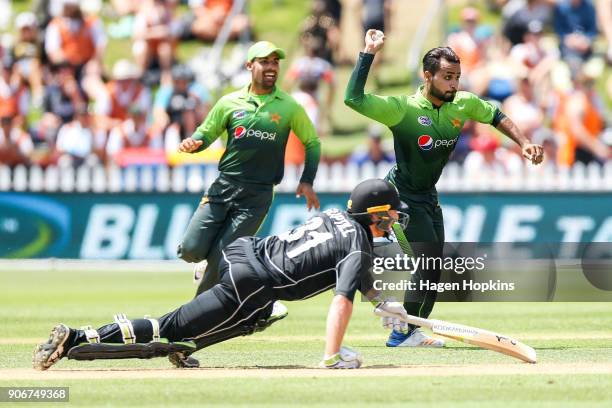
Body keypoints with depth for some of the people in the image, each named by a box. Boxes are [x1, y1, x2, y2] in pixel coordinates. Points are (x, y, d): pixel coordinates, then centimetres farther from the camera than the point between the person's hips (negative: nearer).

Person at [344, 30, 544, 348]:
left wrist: (523, 143, 4)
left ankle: (409, 334, 25)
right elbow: (353, 98, -37)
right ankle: (402, 334, -5)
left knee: (434, 268, 11)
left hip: (428, 196, 8)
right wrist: (369, 52, -37)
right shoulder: (402, 108, -25)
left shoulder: (463, 104, -6)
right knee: (428, 260, -15)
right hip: (403, 198, -8)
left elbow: (495, 116, 14)